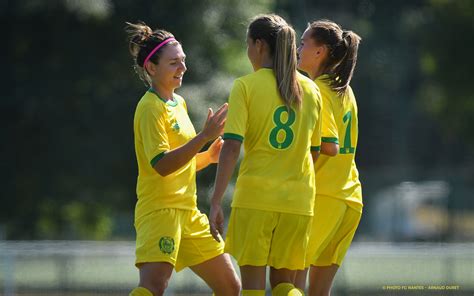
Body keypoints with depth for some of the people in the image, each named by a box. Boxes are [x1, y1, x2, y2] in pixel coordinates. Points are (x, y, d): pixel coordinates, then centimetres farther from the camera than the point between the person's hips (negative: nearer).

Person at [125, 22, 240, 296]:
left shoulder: (178, 103, 17)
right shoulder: (150, 108, -10)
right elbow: (162, 165, -22)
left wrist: (208, 156, 7)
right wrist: (204, 136, -25)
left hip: (188, 211, 9)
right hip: (159, 209, -9)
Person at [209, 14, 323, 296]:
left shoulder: (246, 86, -4)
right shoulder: (310, 89, 9)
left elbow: (232, 147, -12)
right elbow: (314, 152, 14)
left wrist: (216, 202, -12)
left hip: (255, 196, -4)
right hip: (298, 199, 4)